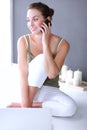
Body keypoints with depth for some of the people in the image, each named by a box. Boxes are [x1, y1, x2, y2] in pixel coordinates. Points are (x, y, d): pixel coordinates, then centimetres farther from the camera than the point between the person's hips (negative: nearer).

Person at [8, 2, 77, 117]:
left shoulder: (62, 44, -12)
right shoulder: (23, 41, -11)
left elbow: (52, 74, -25)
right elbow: (23, 74, -19)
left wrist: (45, 43, -24)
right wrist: (25, 104, -26)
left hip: (50, 91, 1)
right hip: (30, 88, -1)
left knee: (70, 108, -31)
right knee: (41, 59, -29)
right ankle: (27, 104, -21)